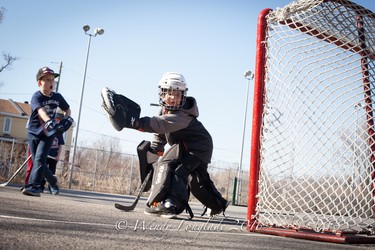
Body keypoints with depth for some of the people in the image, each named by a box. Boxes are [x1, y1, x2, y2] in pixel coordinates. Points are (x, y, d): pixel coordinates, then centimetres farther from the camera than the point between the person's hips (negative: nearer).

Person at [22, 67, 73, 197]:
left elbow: (67, 109, 15)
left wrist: (66, 118, -8)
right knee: (37, 161, 6)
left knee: (40, 159, -16)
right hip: (34, 133, -1)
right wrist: (49, 122, -53)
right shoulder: (36, 96, -14)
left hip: (48, 134, 1)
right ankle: (53, 181, 29)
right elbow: (41, 110, -34)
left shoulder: (57, 97, -1)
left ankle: (34, 187, -21)